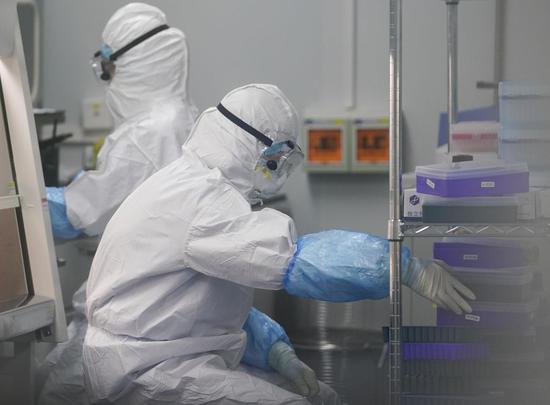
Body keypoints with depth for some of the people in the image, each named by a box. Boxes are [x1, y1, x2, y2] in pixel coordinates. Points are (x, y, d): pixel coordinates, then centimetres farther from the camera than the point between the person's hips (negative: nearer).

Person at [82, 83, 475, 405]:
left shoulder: (196, 186, 13)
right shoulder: (201, 201, -21)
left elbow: (222, 301, 17)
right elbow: (298, 257, -31)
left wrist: (273, 349, 3)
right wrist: (410, 268, -32)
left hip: (181, 352, 10)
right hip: (145, 368, -10)